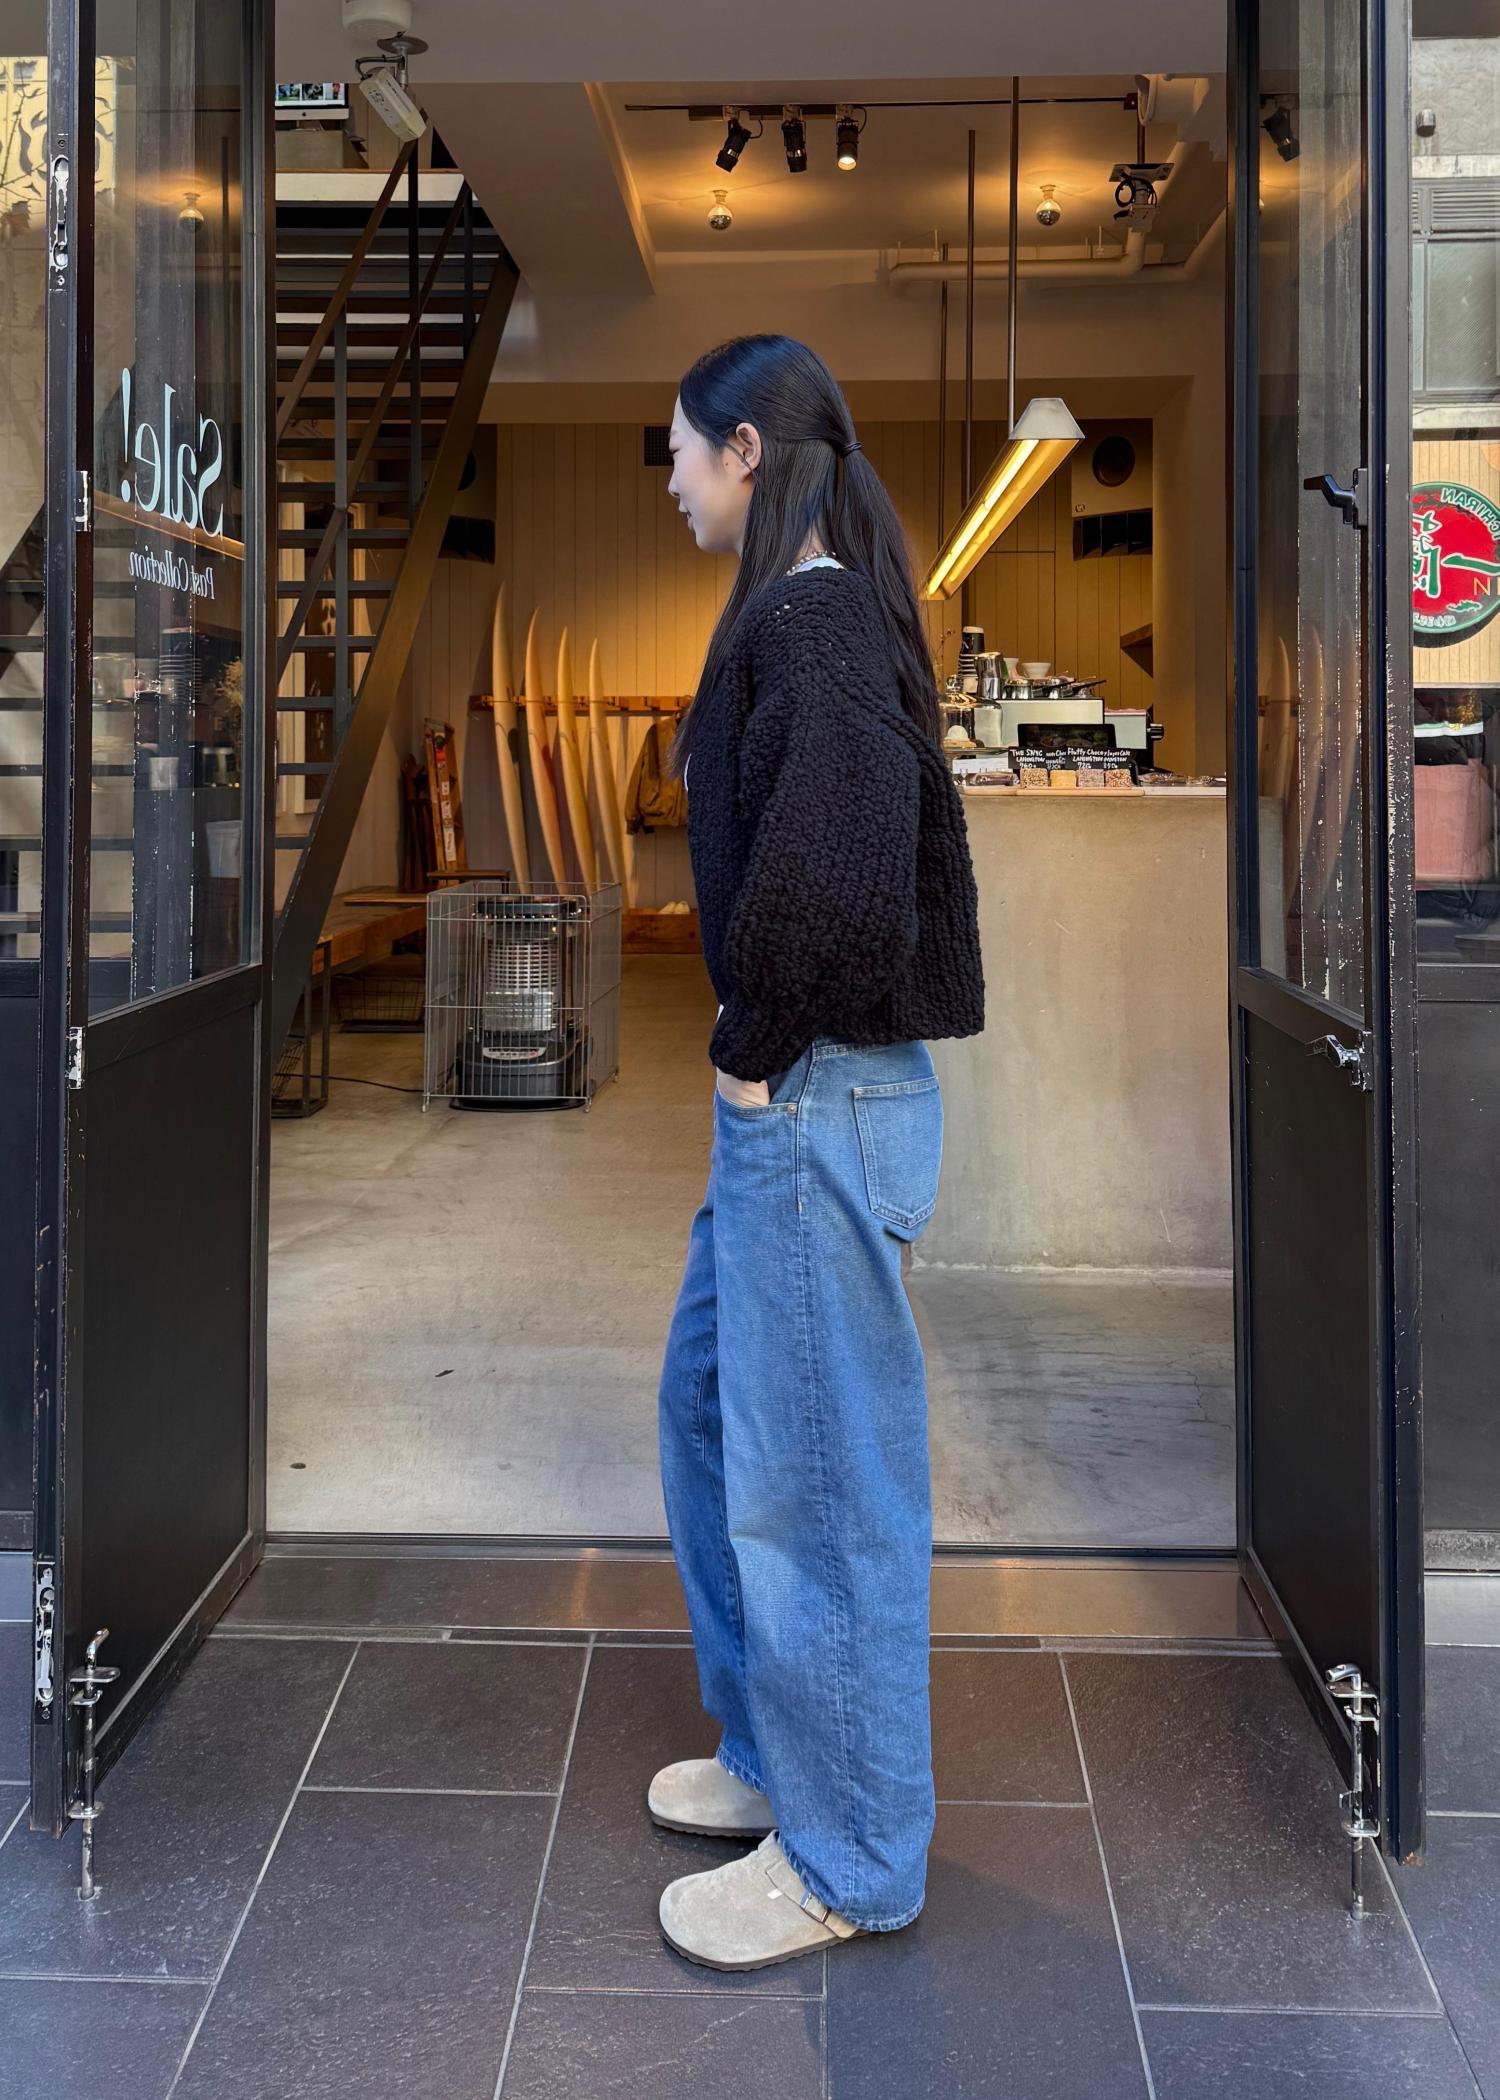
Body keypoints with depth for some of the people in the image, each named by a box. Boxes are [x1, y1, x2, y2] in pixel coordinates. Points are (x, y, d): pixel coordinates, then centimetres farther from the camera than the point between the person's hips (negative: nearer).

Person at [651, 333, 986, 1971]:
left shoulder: (817, 625, -18)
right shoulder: (804, 613, 13)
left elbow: (830, 872, -33)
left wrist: (760, 1039, -18)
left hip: (820, 1099, -10)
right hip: (786, 1092, 10)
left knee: (814, 1466, 1)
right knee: (709, 1403, 21)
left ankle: (847, 1859, 18)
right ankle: (778, 1754, 37)